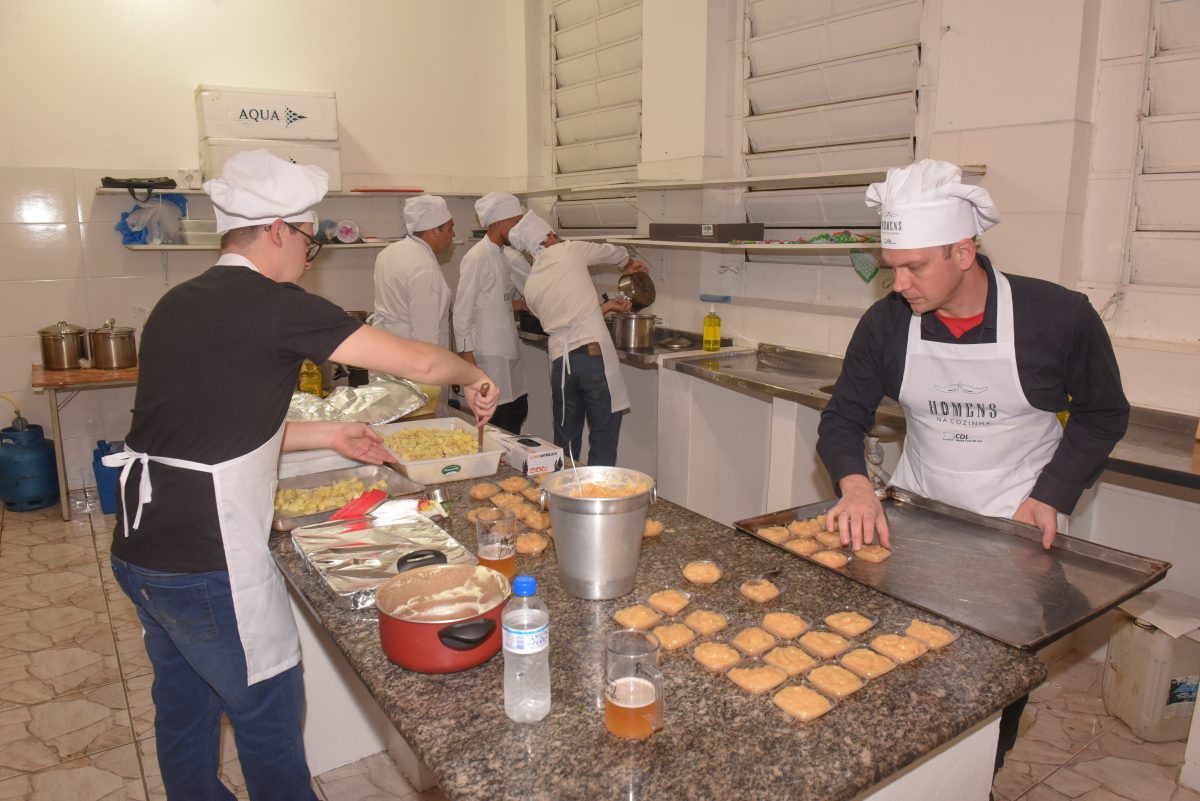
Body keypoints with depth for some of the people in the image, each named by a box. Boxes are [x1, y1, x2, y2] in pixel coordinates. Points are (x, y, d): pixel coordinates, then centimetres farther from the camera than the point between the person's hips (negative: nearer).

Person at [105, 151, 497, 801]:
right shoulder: (273, 306, -17)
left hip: (140, 550, 9)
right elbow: (416, 362, -18)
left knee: (184, 704, 25)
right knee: (269, 711, 11)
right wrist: (472, 374, 3)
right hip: (208, 561, -9)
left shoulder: (179, 304, 9)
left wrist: (328, 436, 14)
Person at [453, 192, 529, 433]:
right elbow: (462, 310, -15)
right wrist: (467, 355, -17)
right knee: (496, 420, -3)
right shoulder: (477, 258, -14)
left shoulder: (502, 255, 12)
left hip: (509, 352, 9)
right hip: (488, 355, -9)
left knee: (517, 413, 14)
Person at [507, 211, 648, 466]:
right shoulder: (569, 251, 2)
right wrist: (630, 263, 40)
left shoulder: (531, 286, 15)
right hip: (595, 355, -5)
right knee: (603, 439, 3)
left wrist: (605, 307, 32)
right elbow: (613, 252, 19)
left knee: (565, 442, 16)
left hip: (560, 361, 5)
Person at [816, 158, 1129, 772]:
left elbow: (1102, 414, -1)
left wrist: (1051, 497, -13)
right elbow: (843, 419, -5)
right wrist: (854, 485, -25)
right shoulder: (886, 323, -11)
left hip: (1015, 527, -1)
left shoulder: (1061, 317, -15)